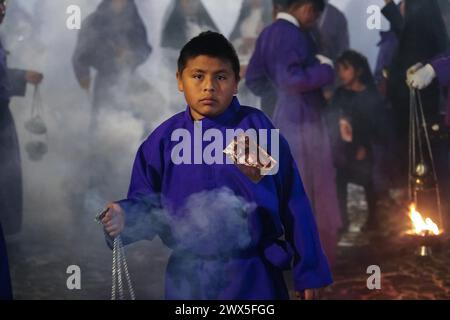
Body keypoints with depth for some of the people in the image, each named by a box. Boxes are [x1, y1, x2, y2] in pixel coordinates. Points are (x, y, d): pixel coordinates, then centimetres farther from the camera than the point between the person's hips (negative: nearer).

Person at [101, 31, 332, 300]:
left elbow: (293, 203, -4)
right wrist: (125, 217, -20)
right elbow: (147, 205, 4)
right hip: (188, 278, 2)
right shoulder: (164, 140, -1)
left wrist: (308, 273, -1)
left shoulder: (257, 127, -7)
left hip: (254, 277, -2)